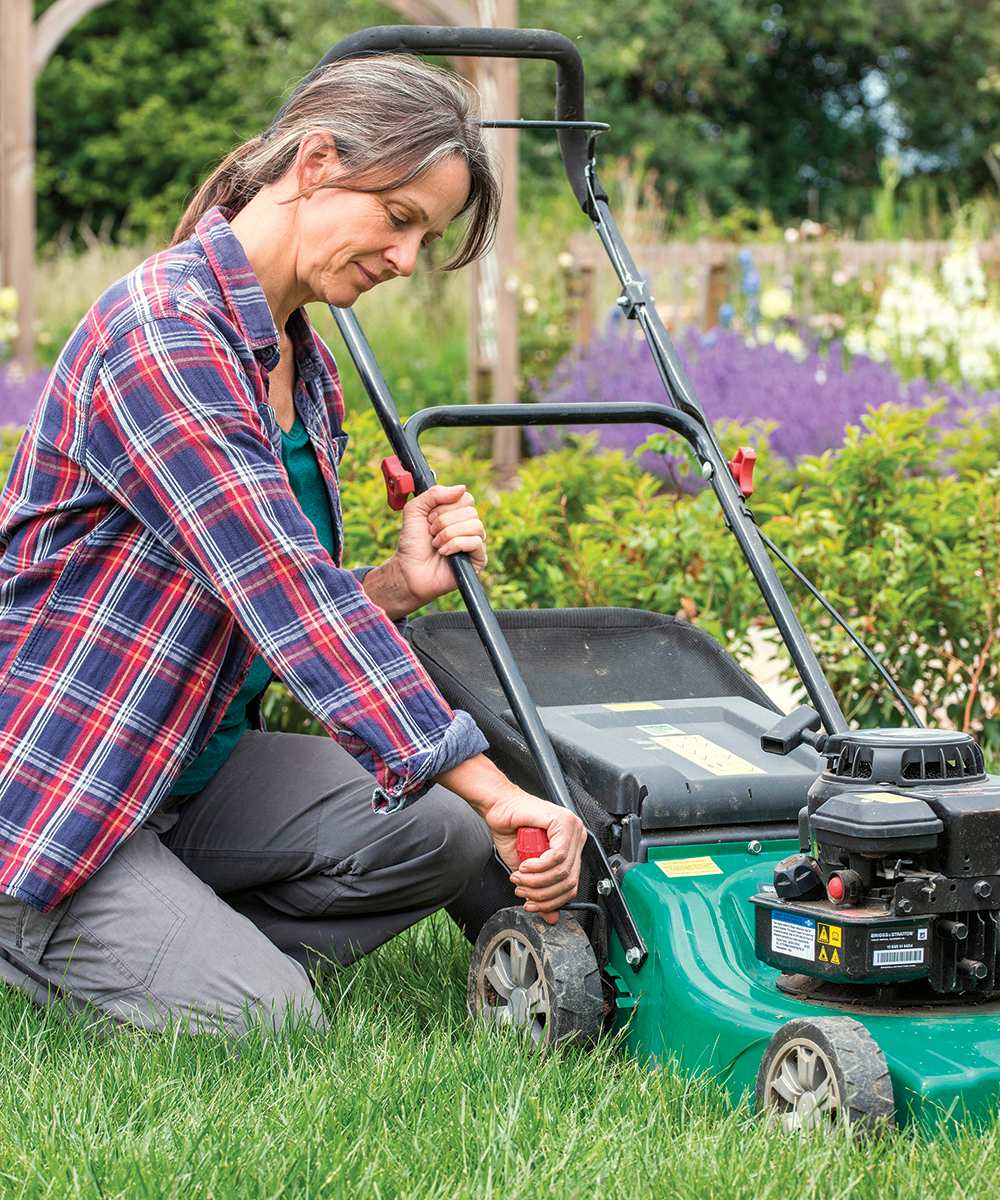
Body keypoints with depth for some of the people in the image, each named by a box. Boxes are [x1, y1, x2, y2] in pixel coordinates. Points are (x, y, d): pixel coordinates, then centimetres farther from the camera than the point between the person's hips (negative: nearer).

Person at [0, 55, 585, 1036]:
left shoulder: (305, 370, 9)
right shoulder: (162, 331, -22)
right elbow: (282, 592, -30)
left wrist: (398, 583, -6)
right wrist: (494, 791, -32)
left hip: (187, 763, 9)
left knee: (441, 836, -7)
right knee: (271, 1028, -18)